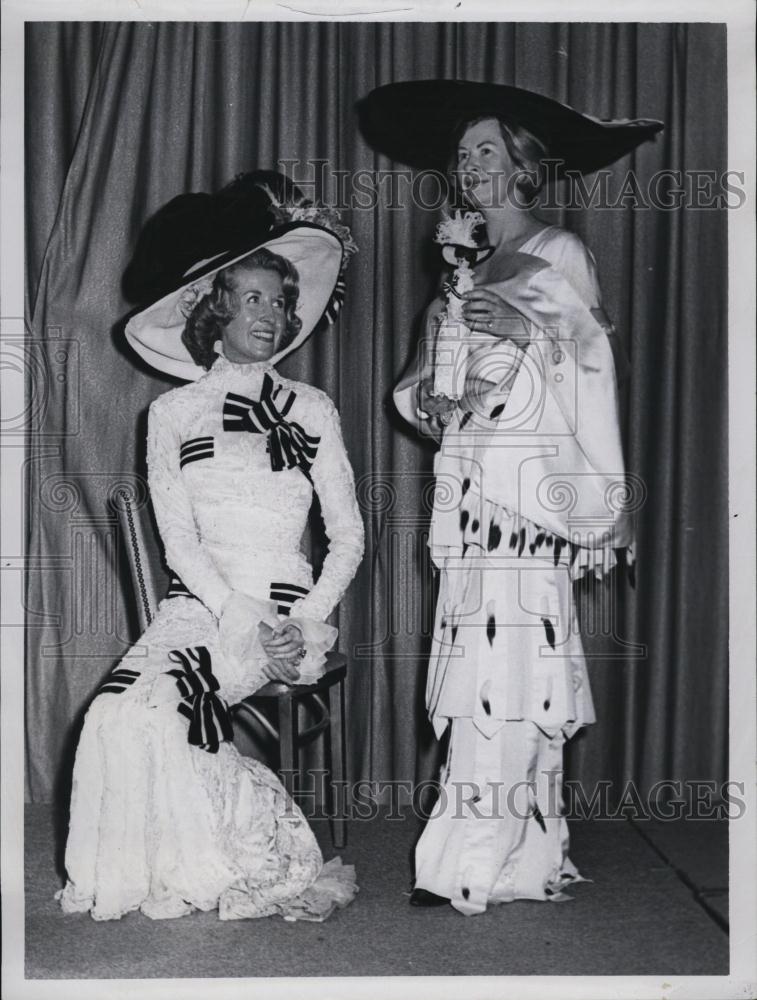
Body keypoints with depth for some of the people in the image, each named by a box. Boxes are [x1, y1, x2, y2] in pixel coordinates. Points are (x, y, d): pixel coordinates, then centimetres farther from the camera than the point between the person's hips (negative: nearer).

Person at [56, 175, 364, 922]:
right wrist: (240, 616, -14)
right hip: (199, 601, 2)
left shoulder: (312, 411, 10)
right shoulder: (174, 412, 10)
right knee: (125, 708, -26)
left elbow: (349, 536, 7)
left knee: (152, 705, -26)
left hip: (286, 608, -2)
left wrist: (306, 621, -9)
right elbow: (178, 542, 1)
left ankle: (206, 868, -9)